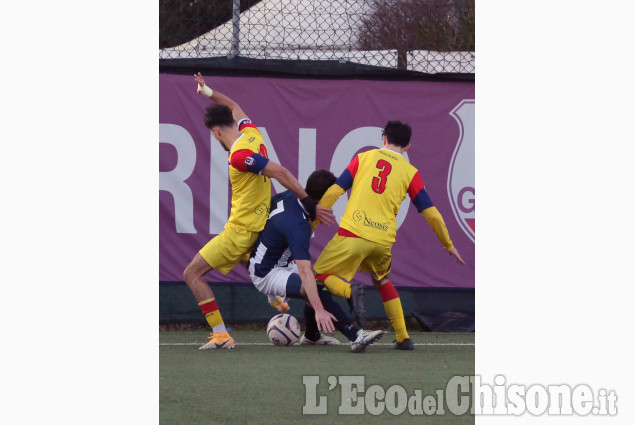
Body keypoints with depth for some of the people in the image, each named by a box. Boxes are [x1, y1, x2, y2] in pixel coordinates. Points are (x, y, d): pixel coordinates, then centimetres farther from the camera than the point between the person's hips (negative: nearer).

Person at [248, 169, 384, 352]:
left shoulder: (289, 196, -7)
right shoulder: (297, 226, -33)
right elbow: (304, 271, -41)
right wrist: (319, 310, -46)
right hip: (267, 276, -10)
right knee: (317, 289, -29)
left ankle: (311, 336, 43)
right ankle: (356, 336, -40)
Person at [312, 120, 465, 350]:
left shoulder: (364, 157, 10)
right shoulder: (410, 172, 11)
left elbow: (334, 191, 6)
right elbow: (431, 213, 11)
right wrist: (449, 245, 23)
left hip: (352, 232, -3)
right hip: (383, 240, 3)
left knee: (320, 274, 8)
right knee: (381, 280, 30)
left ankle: (354, 295, -24)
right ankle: (403, 338, 22)